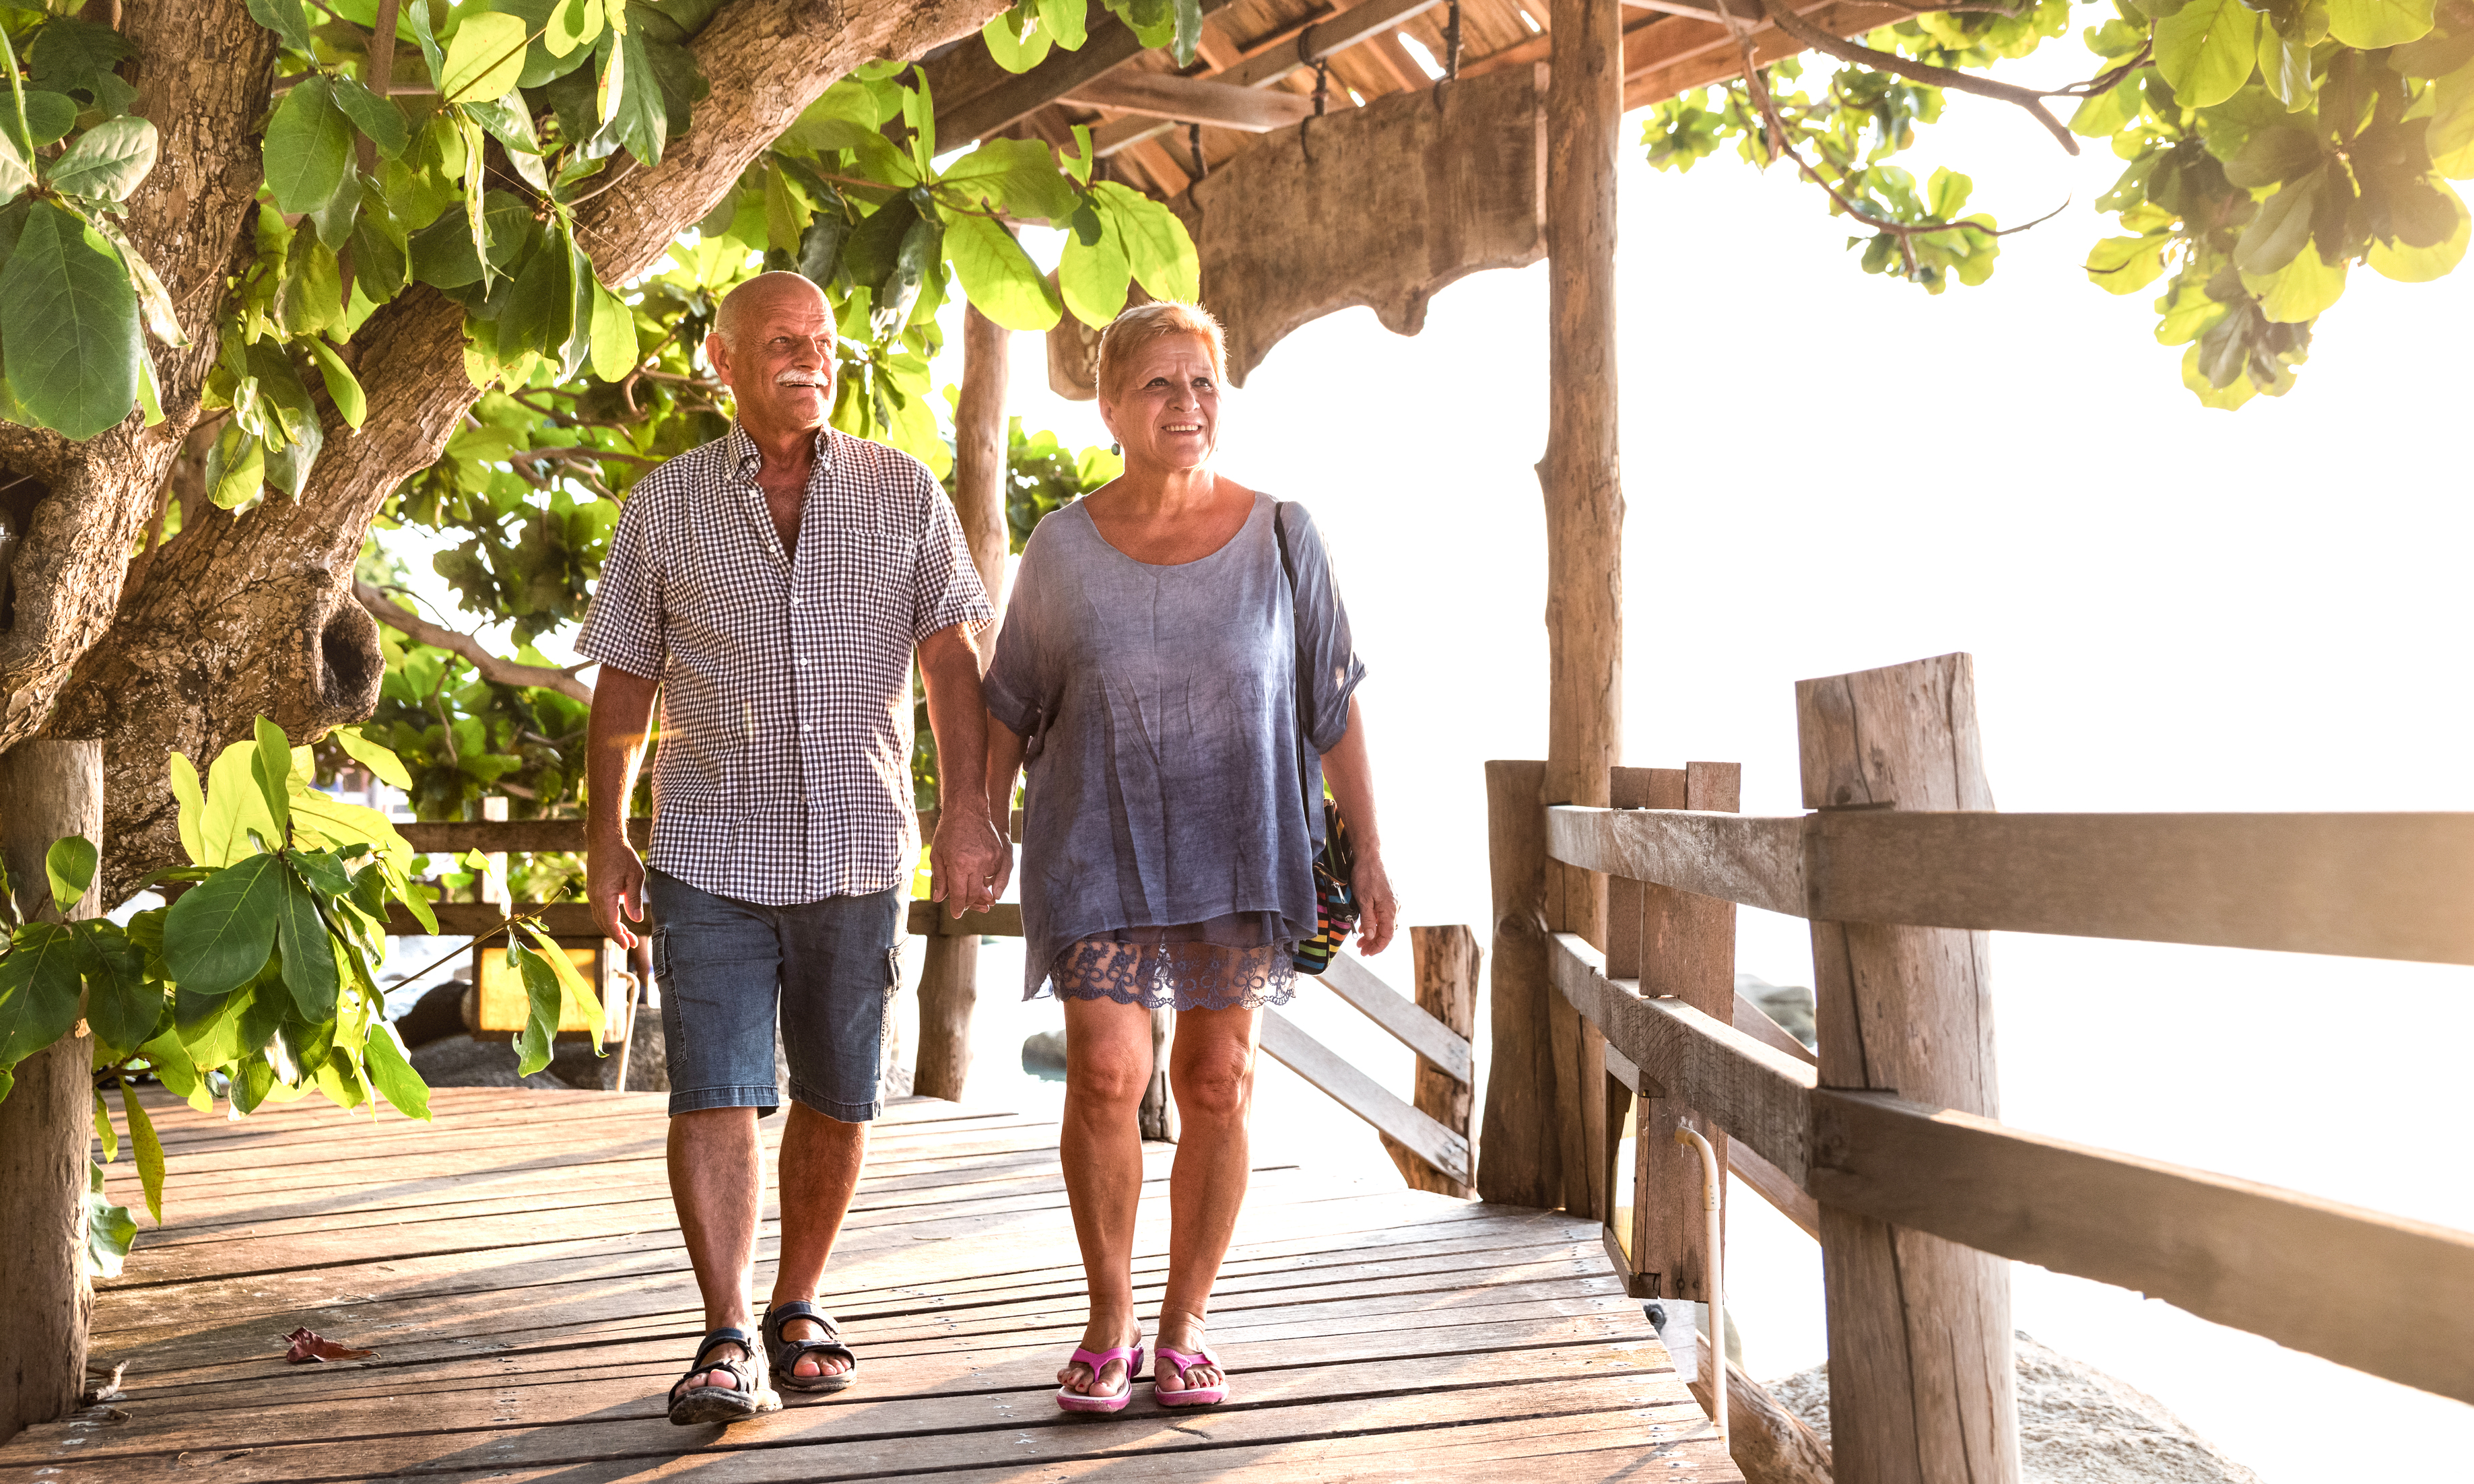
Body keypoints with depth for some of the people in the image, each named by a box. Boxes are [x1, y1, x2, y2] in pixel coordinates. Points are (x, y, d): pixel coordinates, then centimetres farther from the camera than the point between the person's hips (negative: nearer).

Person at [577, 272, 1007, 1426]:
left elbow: (951, 663, 0)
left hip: (857, 851, 1)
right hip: (711, 853, -1)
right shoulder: (664, 505, 3)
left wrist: (967, 809, -10)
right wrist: (606, 840, 4)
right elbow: (624, 683, 7)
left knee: (835, 1100, 9)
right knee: (713, 1095, -9)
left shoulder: (905, 495, 3)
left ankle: (798, 1309, 25)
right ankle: (729, 1342, -4)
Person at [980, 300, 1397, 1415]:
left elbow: (1335, 703, 2)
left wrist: (1368, 850, -1)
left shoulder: (1280, 537, -2)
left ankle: (1184, 1326, 16)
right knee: (1104, 1072, -11)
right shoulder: (1062, 548, -1)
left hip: (1236, 850, 1)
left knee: (1217, 1083, 1)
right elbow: (1009, 706, 8)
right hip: (1097, 845, 0)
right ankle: (1108, 1322, 6)